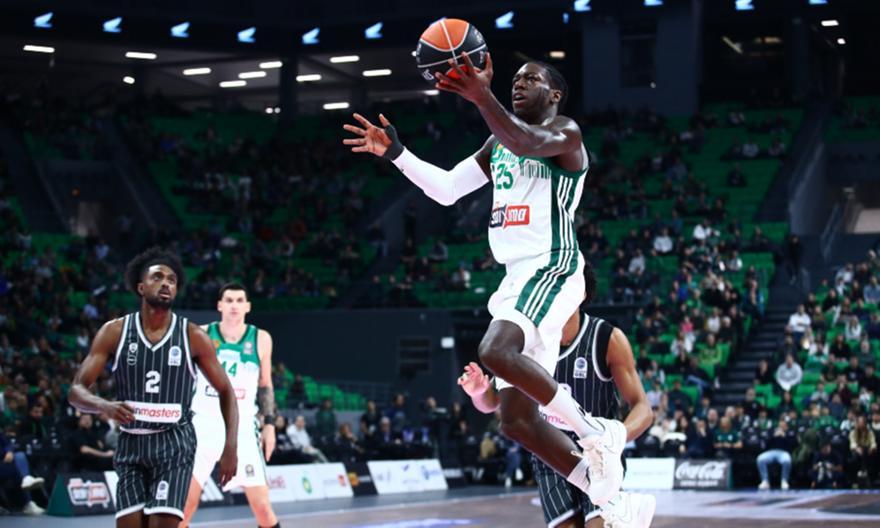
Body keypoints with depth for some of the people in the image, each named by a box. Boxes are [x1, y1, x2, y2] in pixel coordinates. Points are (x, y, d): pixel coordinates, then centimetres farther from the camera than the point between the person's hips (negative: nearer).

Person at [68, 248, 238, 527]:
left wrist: (231, 446, -4)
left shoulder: (193, 337, -3)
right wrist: (105, 406, -25)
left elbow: (226, 392, 6)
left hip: (174, 444, -2)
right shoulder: (114, 332, -1)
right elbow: (76, 391, -3)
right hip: (131, 445, 2)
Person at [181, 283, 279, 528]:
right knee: (186, 501, -6)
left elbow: (265, 386, 12)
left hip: (243, 427, 1)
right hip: (204, 424, 0)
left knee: (262, 504, -3)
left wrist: (269, 424, 5)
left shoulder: (261, 338, 3)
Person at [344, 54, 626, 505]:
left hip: (552, 271, -9)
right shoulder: (499, 143, 21)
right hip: (517, 279, 9)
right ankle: (609, 499, 4)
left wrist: (482, 97, -45)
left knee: (496, 352, -35)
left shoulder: (564, 132, -4)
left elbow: (529, 142, -27)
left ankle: (595, 431, -20)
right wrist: (397, 154, 6)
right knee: (517, 420, 0)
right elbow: (447, 190, 21)